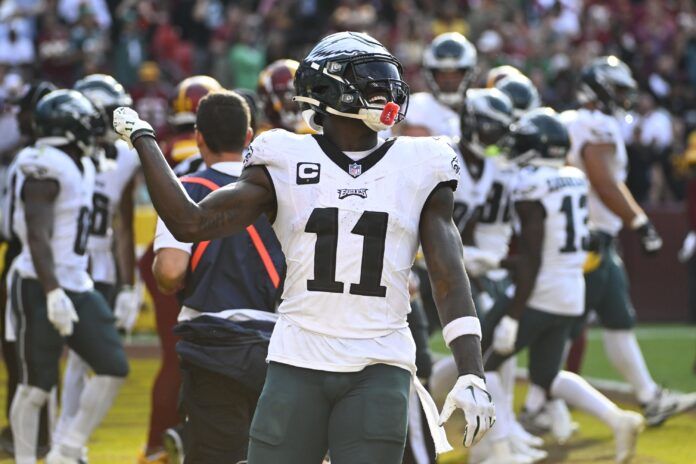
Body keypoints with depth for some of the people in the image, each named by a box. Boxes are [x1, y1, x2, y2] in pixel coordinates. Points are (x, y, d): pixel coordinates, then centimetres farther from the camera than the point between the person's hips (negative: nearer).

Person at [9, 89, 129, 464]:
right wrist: (53, 293, -28)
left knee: (112, 368, 3)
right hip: (41, 289, -9)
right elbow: (38, 237, -22)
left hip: (75, 284, 9)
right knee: (36, 385, -2)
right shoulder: (44, 169, -17)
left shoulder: (81, 166, 13)